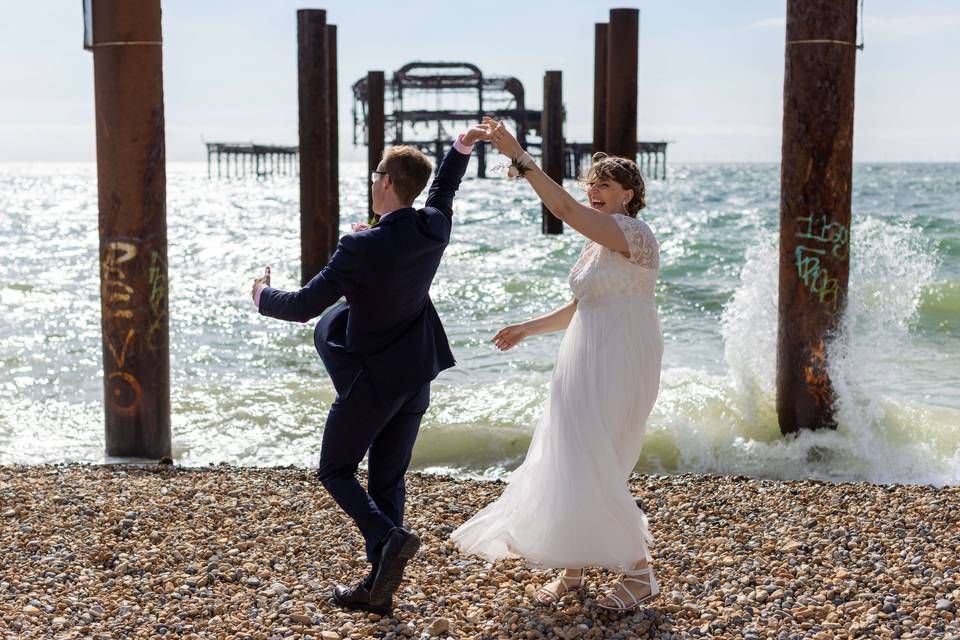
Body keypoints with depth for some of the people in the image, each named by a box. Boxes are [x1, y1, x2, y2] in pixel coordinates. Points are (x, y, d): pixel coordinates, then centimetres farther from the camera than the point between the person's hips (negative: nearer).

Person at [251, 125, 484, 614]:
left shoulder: (363, 248, -23)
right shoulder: (435, 227, -4)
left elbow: (302, 306, -18)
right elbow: (442, 191, 22)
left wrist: (263, 297, 2)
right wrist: (462, 148, 37)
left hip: (374, 381, -7)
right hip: (417, 376, 7)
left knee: (335, 472, 12)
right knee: (387, 481, 18)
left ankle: (388, 537, -12)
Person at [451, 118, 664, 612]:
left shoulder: (635, 234, -14)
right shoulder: (597, 242, 14)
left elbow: (564, 209, -28)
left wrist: (518, 154, -31)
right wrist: (527, 329, 19)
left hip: (619, 368, -9)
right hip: (585, 364, 9)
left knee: (595, 469, -8)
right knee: (570, 464, 9)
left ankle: (640, 574, 7)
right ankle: (573, 568, 23)